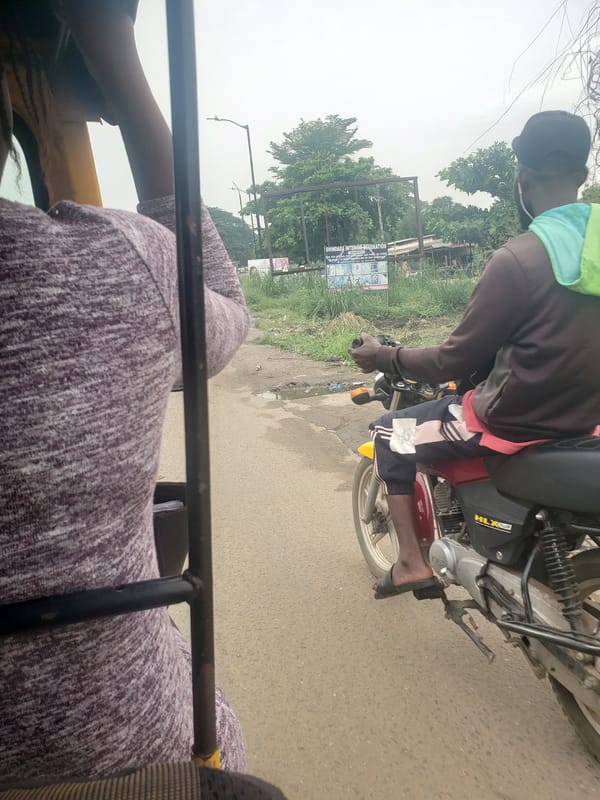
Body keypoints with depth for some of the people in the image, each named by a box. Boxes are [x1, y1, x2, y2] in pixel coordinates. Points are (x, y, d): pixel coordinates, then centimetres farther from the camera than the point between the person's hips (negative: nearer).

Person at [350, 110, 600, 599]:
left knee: (390, 436, 11)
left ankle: (412, 561, 10)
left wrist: (383, 357, -2)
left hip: (513, 423, -7)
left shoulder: (517, 259, -22)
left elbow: (456, 362, -17)